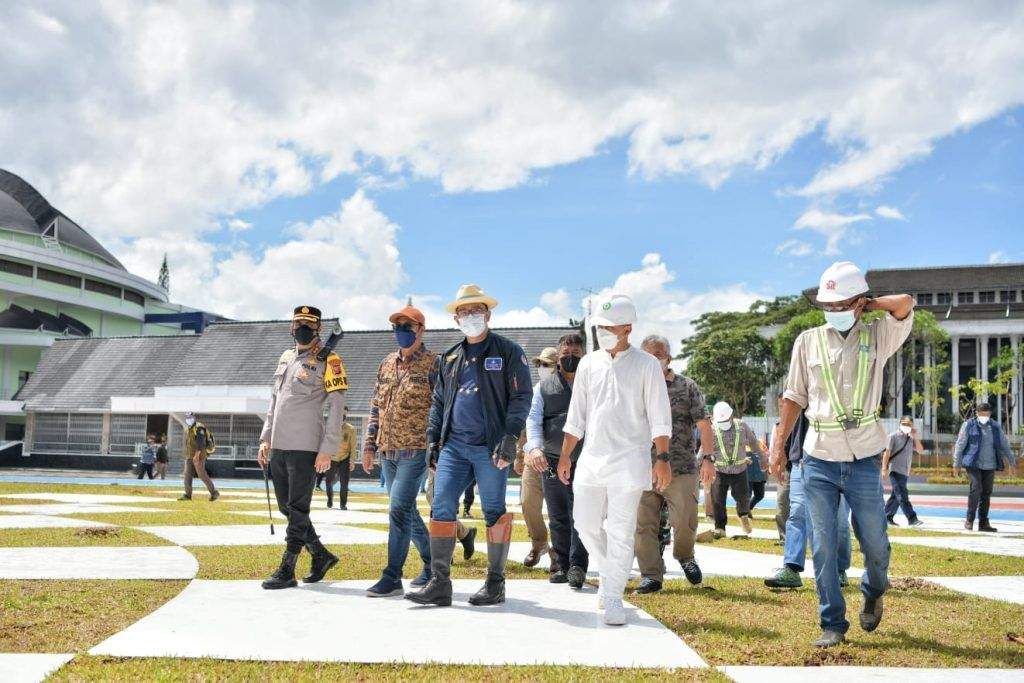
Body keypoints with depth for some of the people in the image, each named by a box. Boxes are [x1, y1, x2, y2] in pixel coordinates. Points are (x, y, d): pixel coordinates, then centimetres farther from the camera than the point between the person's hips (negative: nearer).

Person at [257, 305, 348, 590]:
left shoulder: (327, 362, -5)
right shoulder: (285, 358, 17)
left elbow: (336, 408, -9)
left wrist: (327, 451, -14)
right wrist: (266, 438, 15)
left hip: (304, 448, -8)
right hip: (278, 447, 8)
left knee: (297, 510, -4)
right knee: (286, 508, 12)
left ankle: (287, 570, 0)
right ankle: (322, 556, 24)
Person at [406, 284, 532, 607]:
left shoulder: (508, 352, 1)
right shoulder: (449, 358, 17)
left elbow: (521, 396, -6)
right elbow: (438, 402, 21)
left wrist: (510, 437, -15)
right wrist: (432, 439, 12)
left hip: (490, 447, -5)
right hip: (453, 446, 5)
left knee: (494, 513, 2)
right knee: (441, 509, -2)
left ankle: (495, 583, 12)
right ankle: (439, 584, 3)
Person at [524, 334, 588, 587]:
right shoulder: (544, 386, 11)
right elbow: (533, 420, 2)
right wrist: (534, 448, -17)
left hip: (584, 462, -2)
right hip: (551, 461, 2)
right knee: (557, 518, 7)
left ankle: (577, 566, -6)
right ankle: (561, 564, 15)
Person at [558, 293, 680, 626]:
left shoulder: (646, 365, -1)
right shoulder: (589, 364, 10)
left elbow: (659, 417, -3)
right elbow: (576, 414, 15)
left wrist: (662, 458, -10)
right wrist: (565, 455, 13)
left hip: (628, 459, -4)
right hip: (592, 457, 4)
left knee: (620, 531, -4)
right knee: (586, 523, 6)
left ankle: (613, 597, 3)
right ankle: (611, 573, 31)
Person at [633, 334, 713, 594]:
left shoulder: (686, 386, 5)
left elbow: (704, 425, 3)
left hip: (681, 469, -2)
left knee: (685, 521, -3)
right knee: (644, 526, 0)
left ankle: (685, 556, 28)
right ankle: (651, 576, 9)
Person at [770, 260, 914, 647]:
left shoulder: (877, 337, 3)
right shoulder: (808, 341, 6)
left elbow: (905, 303, -15)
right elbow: (794, 398, 10)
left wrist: (867, 306, 0)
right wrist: (779, 445, 6)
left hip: (864, 461, -1)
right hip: (818, 461, 1)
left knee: (874, 542, 8)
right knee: (824, 546, 1)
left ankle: (874, 592, 39)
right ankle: (832, 624, 12)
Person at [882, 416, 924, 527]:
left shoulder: (910, 439, 15)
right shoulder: (893, 437, -3)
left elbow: (920, 450, 9)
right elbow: (886, 453, -6)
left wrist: (915, 437, -1)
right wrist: (884, 468, -13)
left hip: (905, 472, 7)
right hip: (895, 471, -7)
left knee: (896, 496, 10)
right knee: (902, 495, -12)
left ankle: (887, 517, 18)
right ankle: (912, 519, -17)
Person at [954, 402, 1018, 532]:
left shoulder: (995, 427, 10)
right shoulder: (969, 425, -1)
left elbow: (1005, 446, 14)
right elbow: (960, 445, -1)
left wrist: (1012, 463, 10)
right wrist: (957, 464, -2)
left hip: (990, 466, 4)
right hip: (973, 464, -4)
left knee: (987, 492, 5)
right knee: (976, 489, -16)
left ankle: (983, 522, 12)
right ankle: (969, 520, -5)